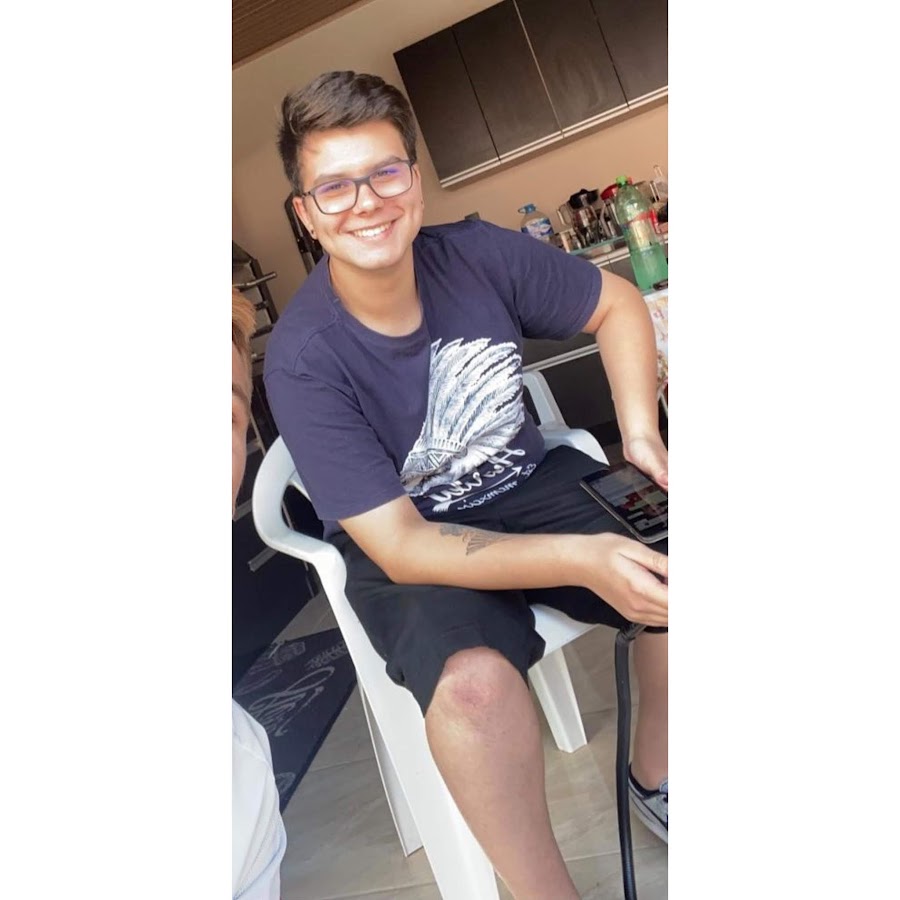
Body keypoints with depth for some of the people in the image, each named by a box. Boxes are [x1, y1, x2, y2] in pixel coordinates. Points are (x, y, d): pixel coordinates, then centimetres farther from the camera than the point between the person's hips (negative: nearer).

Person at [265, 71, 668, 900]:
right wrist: (578, 560, -34)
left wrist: (640, 429, -11)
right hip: (408, 546, -3)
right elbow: (399, 546, -23)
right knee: (474, 681, -33)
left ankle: (654, 775, 15)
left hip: (528, 489, 4)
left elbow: (618, 304, 4)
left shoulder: (478, 255, -13)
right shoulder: (302, 361, -22)